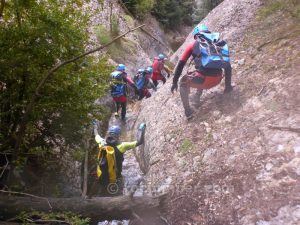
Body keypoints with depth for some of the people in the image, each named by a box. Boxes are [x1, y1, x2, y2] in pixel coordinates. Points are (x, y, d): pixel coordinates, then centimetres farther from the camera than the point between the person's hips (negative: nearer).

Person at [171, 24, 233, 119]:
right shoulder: (219, 43, 23)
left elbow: (180, 64, 10)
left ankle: (188, 111, 20)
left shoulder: (193, 44, 14)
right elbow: (228, 65, 22)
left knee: (183, 82, 27)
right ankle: (197, 99, 42)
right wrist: (228, 85, 29)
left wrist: (174, 82, 17)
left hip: (202, 79, -5)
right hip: (217, 79, 5)